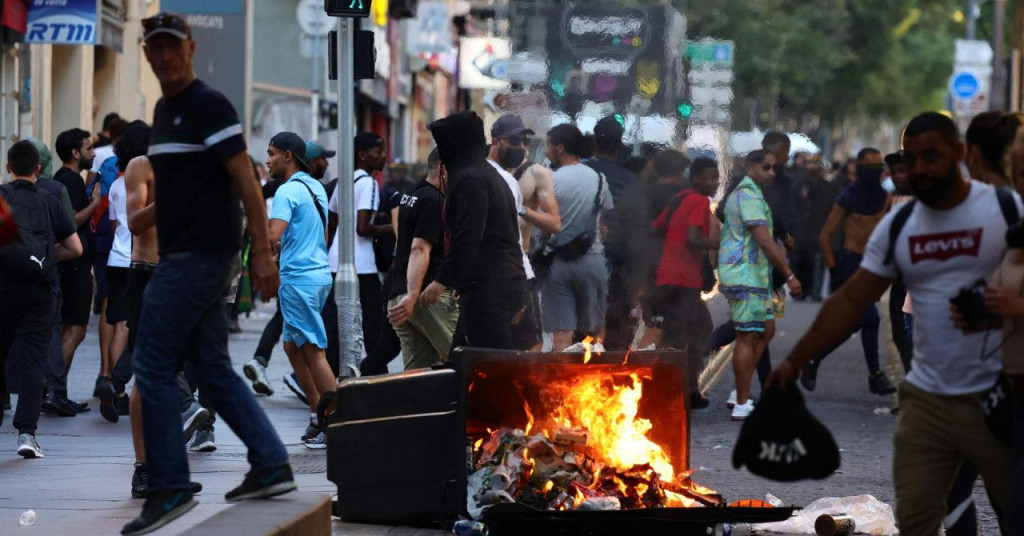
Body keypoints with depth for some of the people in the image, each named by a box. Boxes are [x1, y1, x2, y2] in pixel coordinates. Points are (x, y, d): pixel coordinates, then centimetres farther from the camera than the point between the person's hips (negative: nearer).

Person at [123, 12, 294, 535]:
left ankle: (168, 487, -6)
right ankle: (271, 466, 13)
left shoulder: (209, 105, -11)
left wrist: (262, 252, -18)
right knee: (213, 369, 10)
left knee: (152, 366, -8)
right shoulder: (163, 109, 17)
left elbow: (245, 179, -15)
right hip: (182, 254, 10)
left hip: (199, 256, -10)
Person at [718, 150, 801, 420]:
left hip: (751, 274, 11)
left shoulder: (743, 193, 19)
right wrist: (789, 276, -20)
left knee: (767, 328, 14)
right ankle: (742, 405, -5)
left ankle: (740, 395, 13)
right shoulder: (749, 196, -15)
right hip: (745, 276, -11)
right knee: (748, 337, -7)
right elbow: (765, 241, -22)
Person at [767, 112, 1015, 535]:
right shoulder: (897, 226, 7)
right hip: (926, 400, 4)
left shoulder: (1005, 209, -5)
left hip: (996, 399, -4)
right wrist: (796, 361, 2)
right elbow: (850, 301, 7)